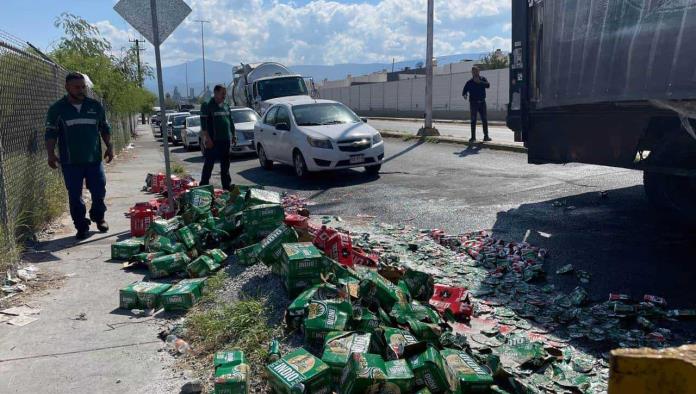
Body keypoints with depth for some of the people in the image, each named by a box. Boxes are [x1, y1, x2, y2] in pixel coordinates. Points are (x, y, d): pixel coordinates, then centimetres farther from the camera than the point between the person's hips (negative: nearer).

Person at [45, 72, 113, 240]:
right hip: (70, 162, -1)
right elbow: (51, 134, 3)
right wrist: (51, 154, -8)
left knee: (99, 192, 6)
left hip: (94, 159, 1)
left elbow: (105, 128, 15)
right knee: (75, 196, 2)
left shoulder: (95, 106, 7)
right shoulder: (57, 109, 1)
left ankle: (99, 218, 30)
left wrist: (109, 146, 5)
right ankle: (82, 226, 14)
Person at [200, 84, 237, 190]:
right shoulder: (207, 106, -6)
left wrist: (233, 135, 14)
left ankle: (227, 186, 20)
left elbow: (231, 121, 21)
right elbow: (203, 124, -12)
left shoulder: (226, 106, 14)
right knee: (209, 164, -2)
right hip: (213, 141, -6)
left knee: (225, 165, 12)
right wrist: (207, 138, -18)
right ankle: (204, 185, 4)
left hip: (225, 140, 7)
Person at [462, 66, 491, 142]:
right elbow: (464, 91, -1)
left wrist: (479, 82, -23)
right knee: (473, 121, 0)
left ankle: (486, 136, 12)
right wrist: (464, 95, -23)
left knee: (485, 120, 4)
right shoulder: (469, 82, 3)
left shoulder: (483, 79, 6)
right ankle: (473, 137, 4)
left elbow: (488, 85, -12)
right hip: (473, 103, -1)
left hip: (482, 102, 2)